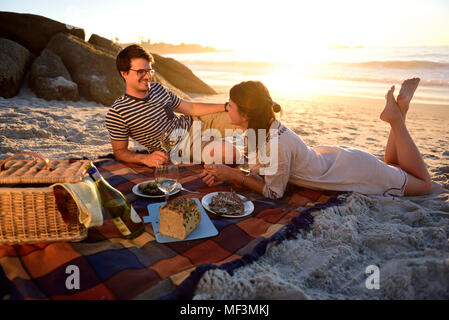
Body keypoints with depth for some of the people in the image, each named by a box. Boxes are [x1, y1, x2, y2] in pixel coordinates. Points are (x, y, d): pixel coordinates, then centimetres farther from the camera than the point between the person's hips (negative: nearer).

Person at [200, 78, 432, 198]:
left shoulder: (277, 143, -37)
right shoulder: (253, 131, -12)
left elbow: (273, 192, -24)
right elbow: (260, 174, -3)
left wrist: (233, 175, -27)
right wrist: (223, 174, -18)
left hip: (352, 170, -7)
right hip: (328, 157, 7)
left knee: (423, 183, 13)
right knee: (390, 165, 33)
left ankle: (396, 117, 10)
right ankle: (397, 113, 24)